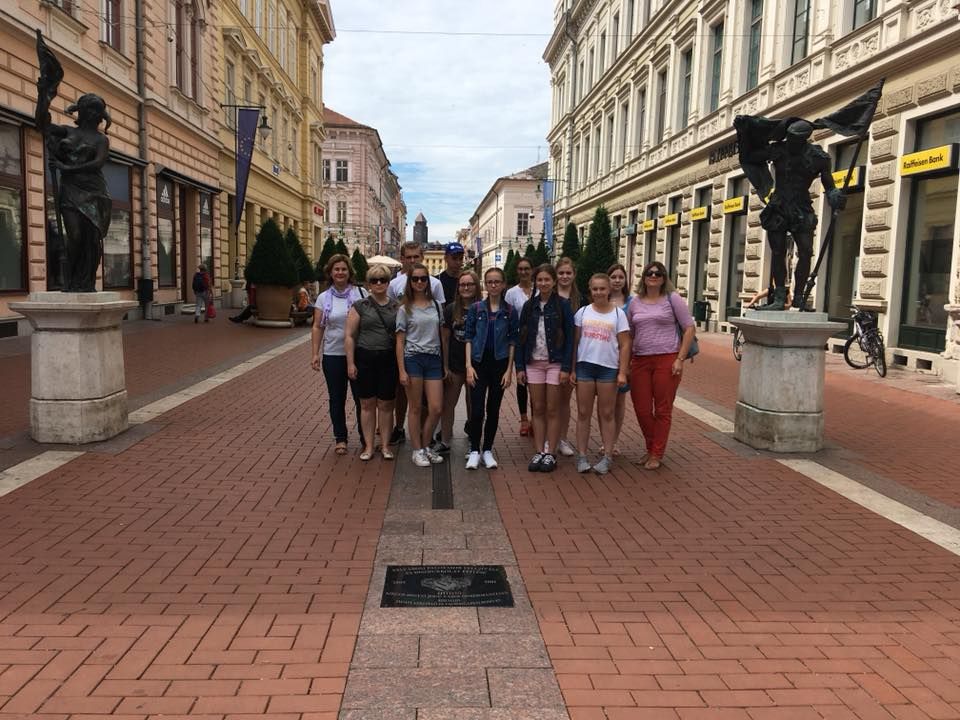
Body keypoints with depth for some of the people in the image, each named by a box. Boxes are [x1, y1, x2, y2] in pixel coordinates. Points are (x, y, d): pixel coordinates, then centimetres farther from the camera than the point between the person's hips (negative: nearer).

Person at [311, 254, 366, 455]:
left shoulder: (360, 293, -1)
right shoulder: (323, 298, 5)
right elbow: (317, 327, 6)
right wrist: (315, 353, 0)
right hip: (333, 355, 2)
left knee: (361, 397, 3)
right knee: (337, 399, 9)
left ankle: (365, 437, 15)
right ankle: (340, 438, 20)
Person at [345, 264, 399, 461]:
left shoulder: (396, 307, 7)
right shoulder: (360, 306, 1)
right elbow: (349, 336, 0)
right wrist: (350, 363, -6)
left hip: (389, 360, 1)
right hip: (365, 358, -1)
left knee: (386, 404, 6)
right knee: (367, 404, 5)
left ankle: (385, 445, 18)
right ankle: (368, 446, 15)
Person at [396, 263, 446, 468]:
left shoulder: (436, 305, 10)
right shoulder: (405, 309, 1)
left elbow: (441, 336, 14)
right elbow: (400, 341, -1)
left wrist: (445, 364, 11)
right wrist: (402, 371, -8)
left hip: (434, 359, 3)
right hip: (413, 359, -3)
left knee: (436, 409, -1)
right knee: (415, 407, 3)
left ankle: (426, 445, 20)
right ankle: (417, 450, 15)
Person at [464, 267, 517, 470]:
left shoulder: (510, 311, 2)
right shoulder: (476, 308, 1)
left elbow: (512, 341, 3)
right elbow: (469, 337, 2)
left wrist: (509, 370, -2)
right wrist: (469, 366, -6)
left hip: (500, 363, 1)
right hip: (479, 362, -1)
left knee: (493, 409, 7)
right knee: (477, 409, -6)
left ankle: (487, 450, 19)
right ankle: (474, 451, 7)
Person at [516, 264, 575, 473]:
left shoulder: (563, 305, -3)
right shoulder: (529, 306, 7)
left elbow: (569, 338, -5)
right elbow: (521, 337, 8)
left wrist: (566, 367, -11)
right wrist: (519, 367, 2)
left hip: (555, 363, -3)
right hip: (533, 363, 3)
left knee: (552, 410, 1)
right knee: (537, 409, 6)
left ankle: (550, 454, 8)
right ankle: (538, 452, 11)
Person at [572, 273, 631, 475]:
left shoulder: (618, 313, 1)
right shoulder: (583, 312, 5)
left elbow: (624, 345, 0)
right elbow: (575, 342, 7)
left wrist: (622, 372, -7)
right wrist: (572, 369, 2)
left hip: (608, 368, -1)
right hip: (585, 367, 2)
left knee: (607, 413, 6)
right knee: (583, 413, 6)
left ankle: (607, 456, 14)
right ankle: (582, 456, 13)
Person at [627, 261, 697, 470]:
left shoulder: (672, 299, 0)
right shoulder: (635, 302, 10)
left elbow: (690, 329, -2)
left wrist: (680, 359, -9)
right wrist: (627, 361, 8)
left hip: (666, 360, -3)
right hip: (640, 361, 4)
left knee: (663, 410, 4)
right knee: (642, 410, 6)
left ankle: (656, 454, 16)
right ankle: (651, 448, 26)